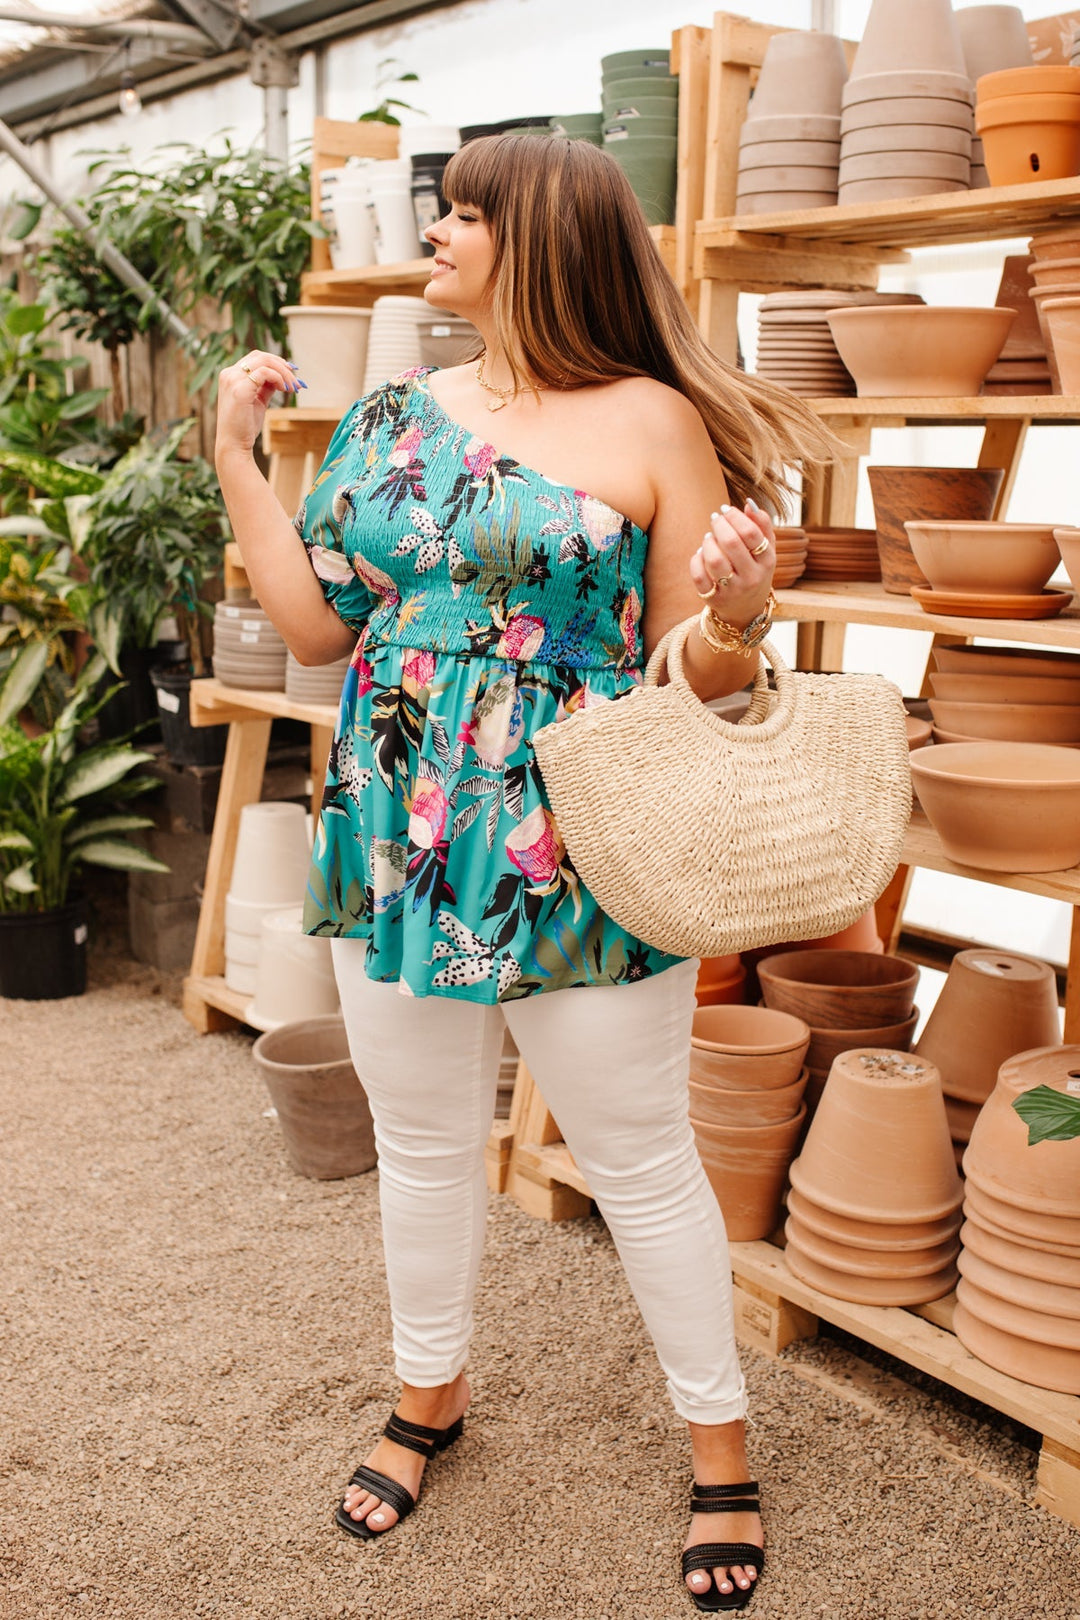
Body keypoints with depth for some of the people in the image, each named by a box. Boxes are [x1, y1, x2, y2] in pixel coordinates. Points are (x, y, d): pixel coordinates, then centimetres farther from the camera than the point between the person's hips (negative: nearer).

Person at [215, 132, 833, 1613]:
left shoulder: (653, 422, -7)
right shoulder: (391, 419, 7)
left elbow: (696, 672, -6)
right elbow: (315, 623, 6)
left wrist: (738, 615, -28)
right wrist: (238, 457, 3)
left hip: (576, 866, -4)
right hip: (397, 851, 5)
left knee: (641, 1162, 8)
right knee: (423, 1146, 19)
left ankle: (721, 1443, 30)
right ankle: (430, 1397, 43)